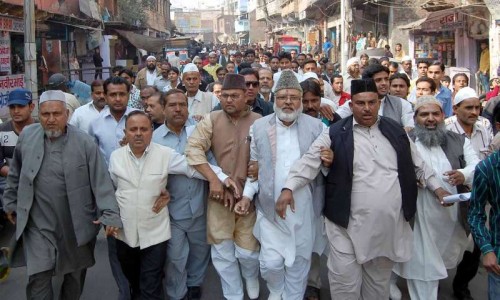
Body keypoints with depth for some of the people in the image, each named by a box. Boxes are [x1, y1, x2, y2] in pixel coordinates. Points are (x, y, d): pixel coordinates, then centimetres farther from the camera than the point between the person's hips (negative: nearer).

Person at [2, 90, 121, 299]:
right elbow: (15, 174, 12)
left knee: (75, 274, 18)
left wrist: (110, 215, -21)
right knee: (38, 277, -3)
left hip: (77, 224, -1)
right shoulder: (27, 136, -2)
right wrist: (11, 203, 15)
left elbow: (101, 181, -13)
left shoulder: (85, 143, -11)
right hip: (39, 224, 1)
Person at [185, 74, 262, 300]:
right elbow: (193, 149, -11)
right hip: (219, 195, 1)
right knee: (222, 252, 10)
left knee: (247, 251, 6)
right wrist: (213, 180, -18)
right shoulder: (212, 120, -3)